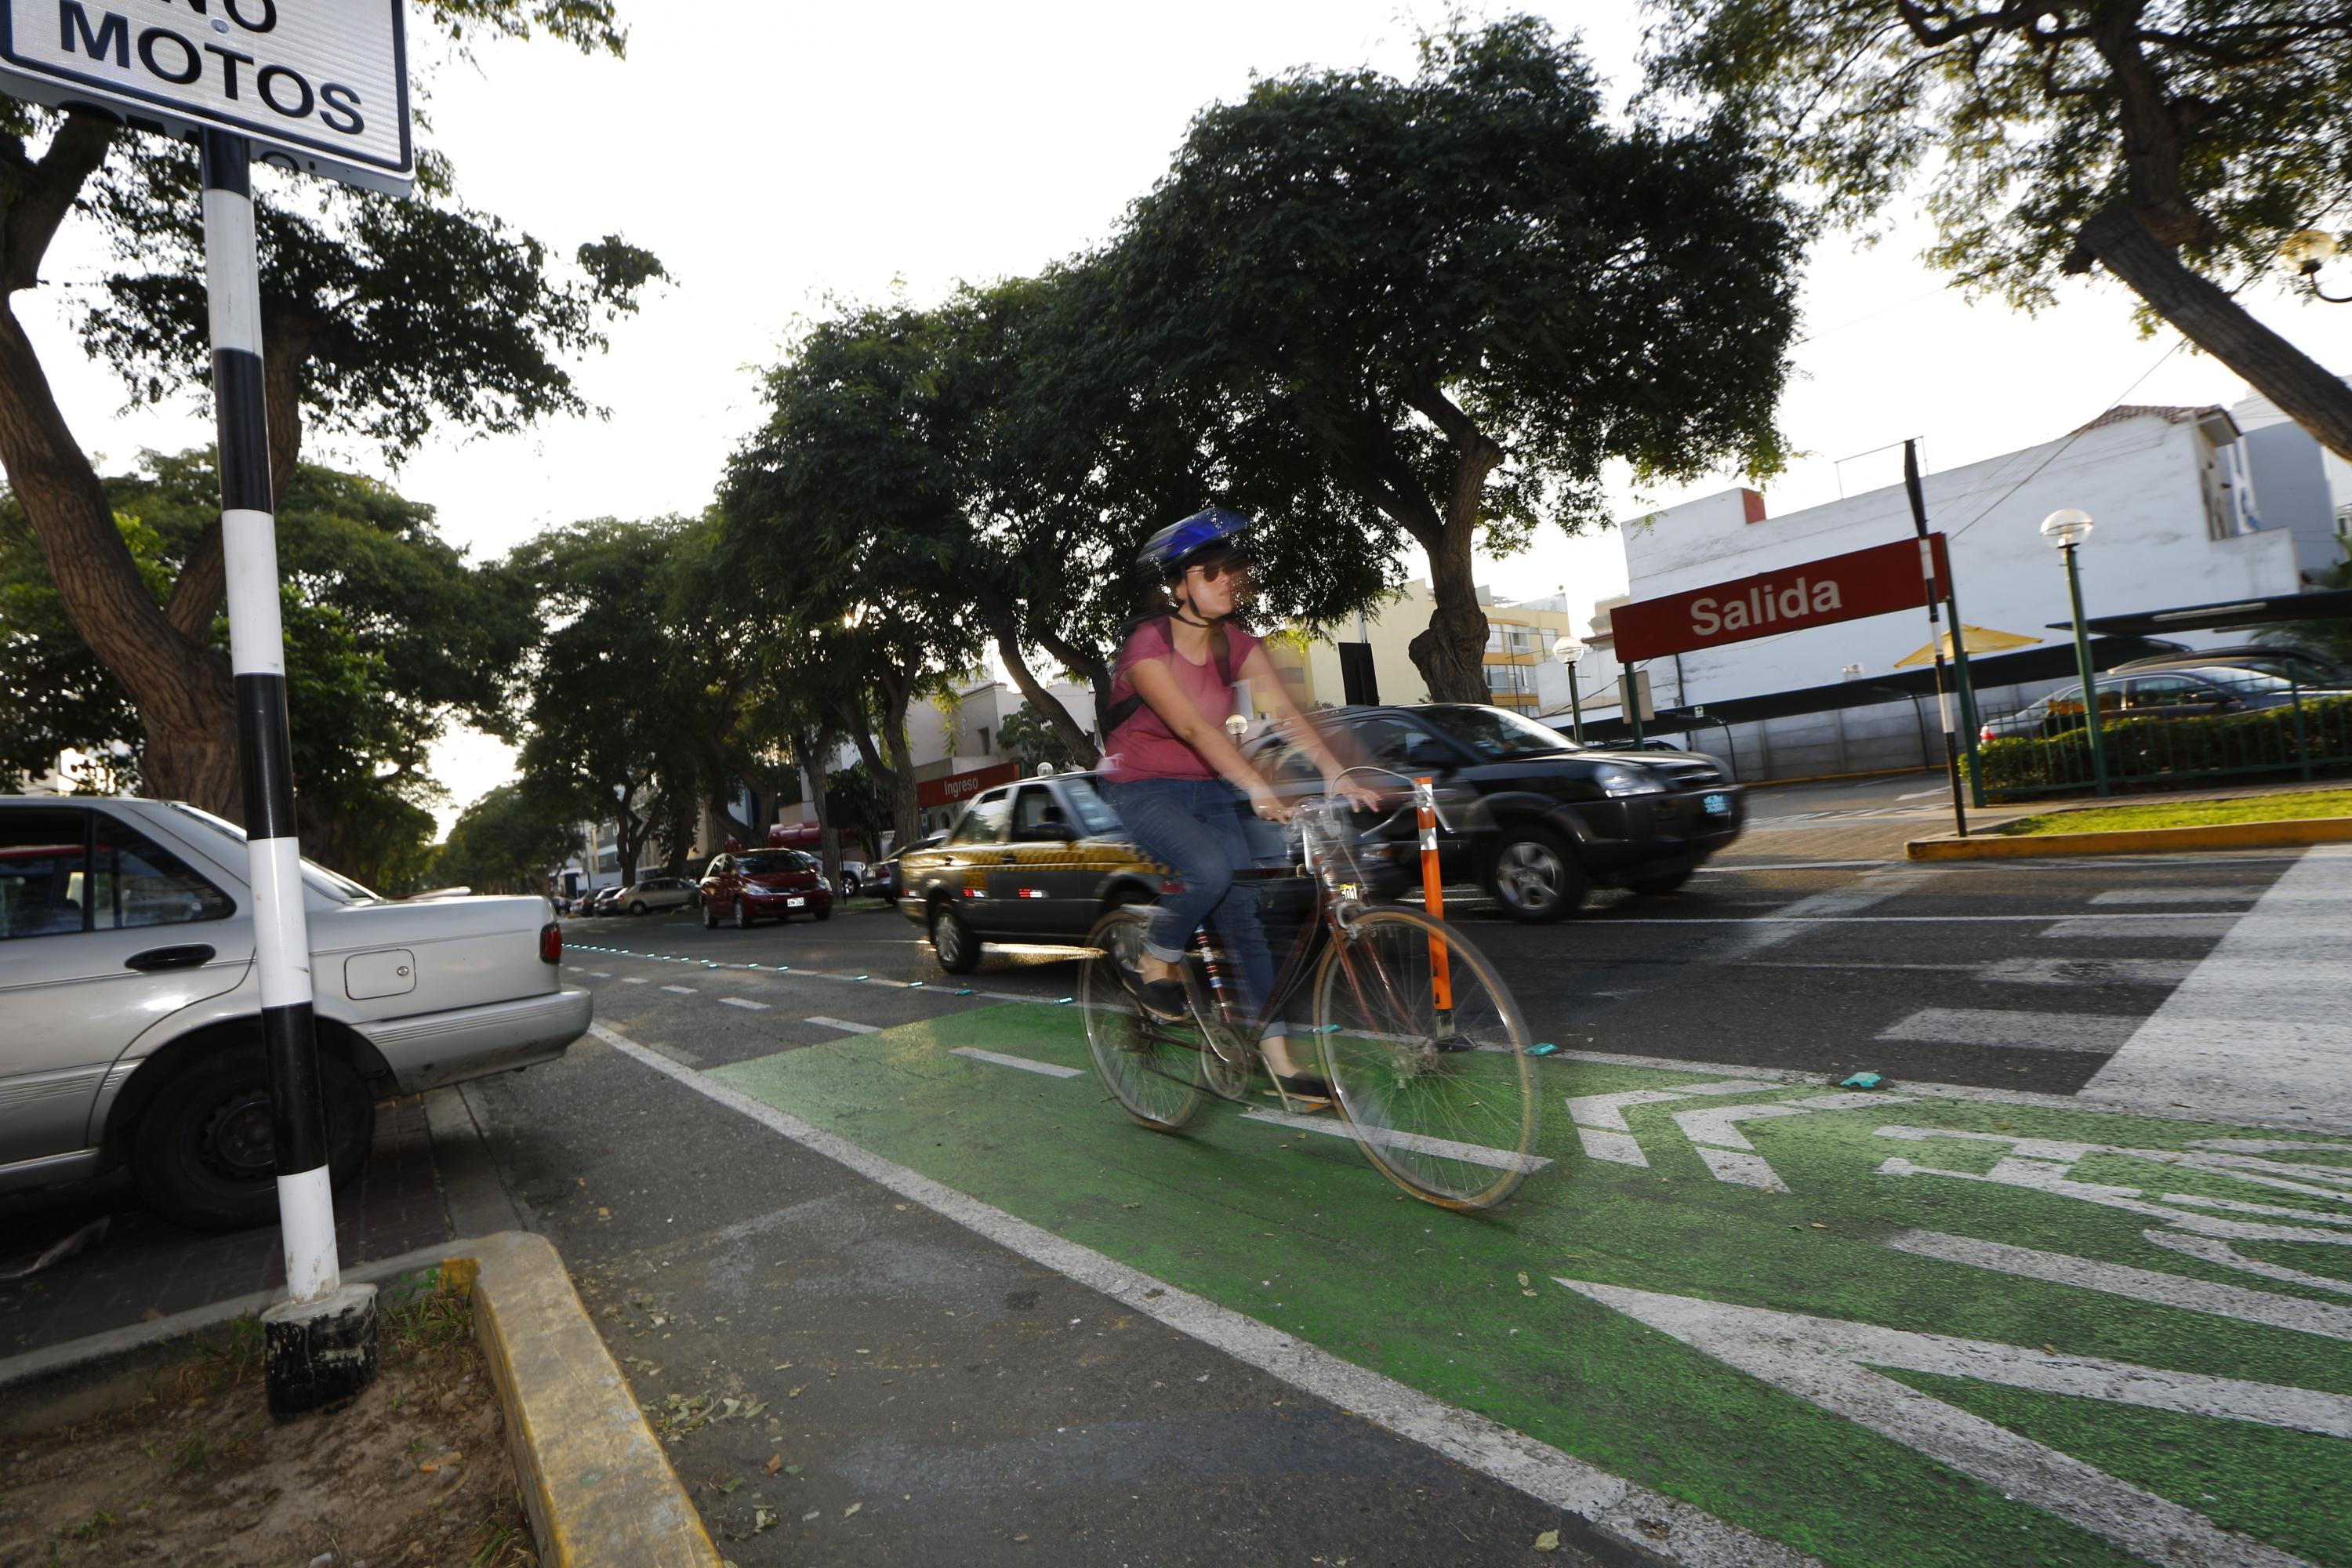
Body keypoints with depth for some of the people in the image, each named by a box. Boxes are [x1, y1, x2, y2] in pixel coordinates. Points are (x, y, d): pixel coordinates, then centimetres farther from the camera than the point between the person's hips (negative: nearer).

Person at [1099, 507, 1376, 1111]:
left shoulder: (1236, 643, -1)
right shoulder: (1148, 644, -19)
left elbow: (1285, 711, -13)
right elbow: (1191, 726, -31)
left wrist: (1336, 773, -27)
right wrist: (1257, 788, -41)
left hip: (1207, 788, 6)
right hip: (1146, 788, -5)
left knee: (1245, 913, -1)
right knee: (1208, 870, -32)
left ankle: (1278, 1058, 7)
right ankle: (1155, 966, -3)